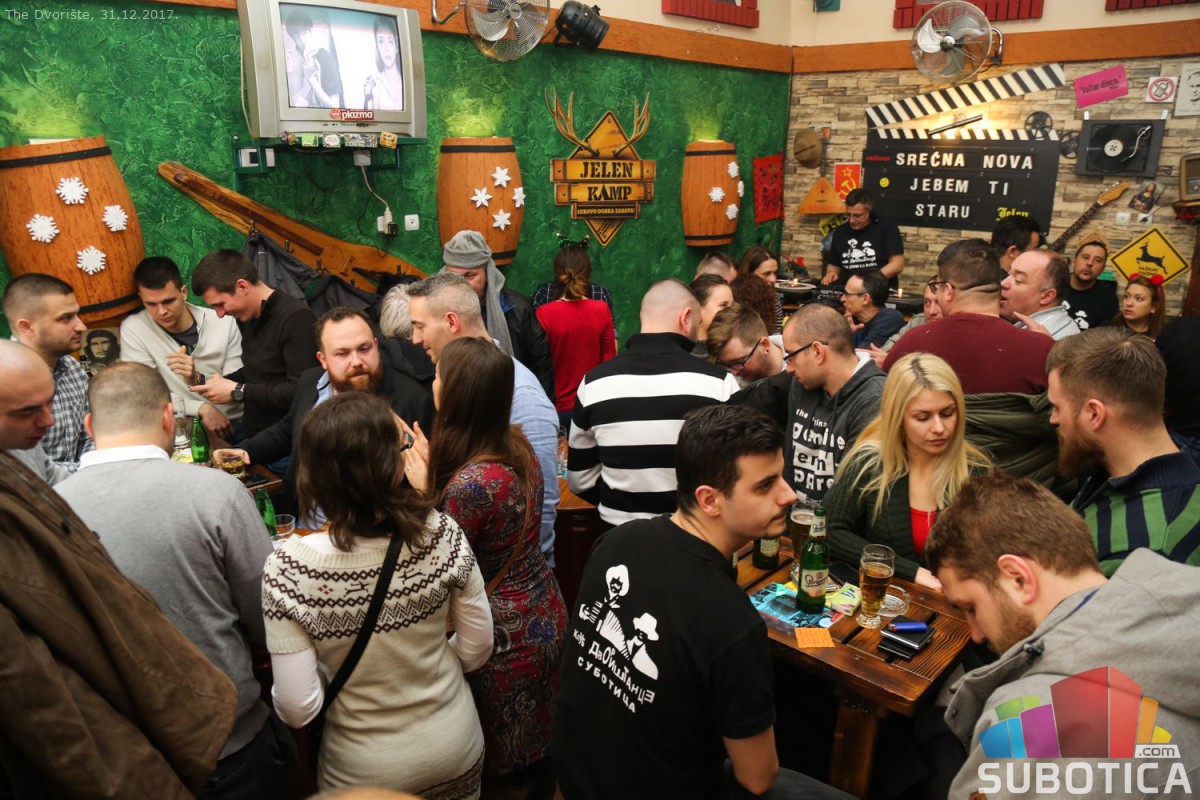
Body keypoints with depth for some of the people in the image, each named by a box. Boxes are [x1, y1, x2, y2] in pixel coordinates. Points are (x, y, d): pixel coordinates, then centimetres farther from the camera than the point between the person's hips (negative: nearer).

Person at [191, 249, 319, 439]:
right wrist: (215, 382, 9)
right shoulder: (247, 317, 13)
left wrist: (238, 391, -16)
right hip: (252, 434, 8)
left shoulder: (296, 318, -17)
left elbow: (301, 392, -24)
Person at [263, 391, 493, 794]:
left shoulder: (289, 569, -27)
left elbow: (298, 709, -21)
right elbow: (477, 649, -10)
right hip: (455, 746, 1)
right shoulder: (442, 534, -23)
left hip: (366, 771, -1)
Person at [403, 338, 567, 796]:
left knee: (498, 763, 18)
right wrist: (436, 474, -1)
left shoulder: (470, 481, -31)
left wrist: (425, 491, -12)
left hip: (505, 638, -8)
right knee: (539, 746, 29)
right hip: (547, 617, 8)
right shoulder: (518, 446, -6)